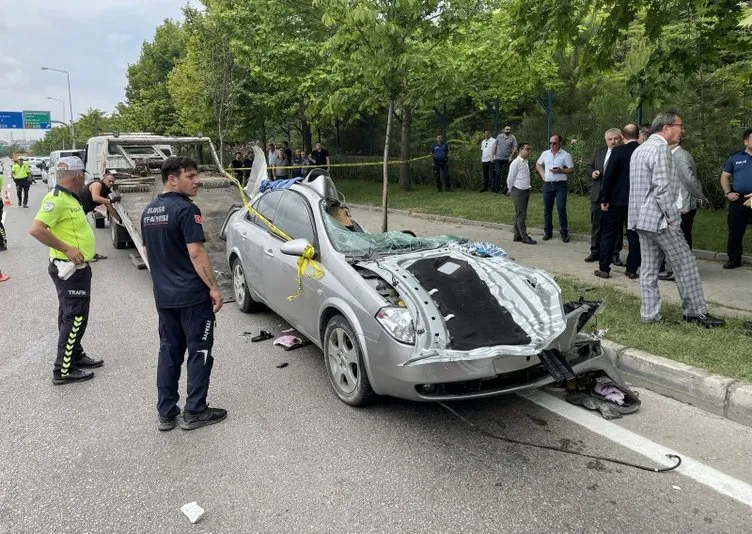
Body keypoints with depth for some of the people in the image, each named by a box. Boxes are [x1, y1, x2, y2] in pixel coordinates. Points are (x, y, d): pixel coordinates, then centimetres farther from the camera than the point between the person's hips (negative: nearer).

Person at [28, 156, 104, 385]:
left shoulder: (69, 198, 10)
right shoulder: (56, 199, -21)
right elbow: (35, 229, -29)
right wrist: (67, 249, -26)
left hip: (77, 268, 10)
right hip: (70, 269, -10)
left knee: (71, 315, 20)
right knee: (74, 317, -3)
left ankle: (75, 355, 34)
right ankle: (64, 370, 5)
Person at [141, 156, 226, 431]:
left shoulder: (149, 211, 11)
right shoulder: (186, 209, -15)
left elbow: (150, 252, 18)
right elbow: (196, 253, -20)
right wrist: (214, 287, -14)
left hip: (163, 295, 8)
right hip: (192, 295, -8)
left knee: (169, 351, 14)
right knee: (199, 352, 4)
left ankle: (166, 413, 19)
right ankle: (194, 412, 11)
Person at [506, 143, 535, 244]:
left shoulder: (525, 162, 12)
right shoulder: (516, 163, -14)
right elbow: (510, 178, -10)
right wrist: (510, 190, 1)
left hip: (526, 190, 8)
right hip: (518, 191, -8)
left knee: (519, 214, 13)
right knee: (521, 215, -4)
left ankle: (517, 236, 21)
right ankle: (524, 237, 1)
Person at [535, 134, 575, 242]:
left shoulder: (566, 155, -3)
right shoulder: (545, 154, 9)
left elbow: (571, 169, -4)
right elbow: (538, 164, 23)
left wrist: (560, 171, -19)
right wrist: (542, 174, 8)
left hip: (560, 185, -4)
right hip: (547, 184, 4)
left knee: (561, 208, -8)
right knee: (547, 209, 8)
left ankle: (564, 232, 0)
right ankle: (548, 231, 17)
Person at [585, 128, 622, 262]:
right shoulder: (599, 152, 11)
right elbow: (589, 167, 18)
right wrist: (592, 173, -3)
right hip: (598, 195, 5)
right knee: (596, 224, 11)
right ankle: (595, 252, 20)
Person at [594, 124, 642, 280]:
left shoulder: (618, 151, -10)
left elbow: (608, 176, -13)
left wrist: (605, 199, -7)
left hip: (617, 200, -3)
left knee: (608, 234, 5)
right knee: (634, 236, 10)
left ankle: (604, 268, 7)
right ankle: (632, 269, 13)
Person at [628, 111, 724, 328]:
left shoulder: (641, 149, 17)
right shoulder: (661, 148, -13)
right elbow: (662, 189, -20)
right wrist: (673, 218, -15)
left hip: (641, 218, 10)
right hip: (659, 218, -9)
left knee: (649, 267, 9)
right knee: (685, 264, 1)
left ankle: (650, 314, 11)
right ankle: (696, 312, 10)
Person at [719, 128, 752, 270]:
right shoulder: (735, 158, 8)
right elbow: (725, 176, 12)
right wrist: (728, 193, -2)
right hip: (738, 200, 0)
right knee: (735, 232, 5)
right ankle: (734, 259, 16)